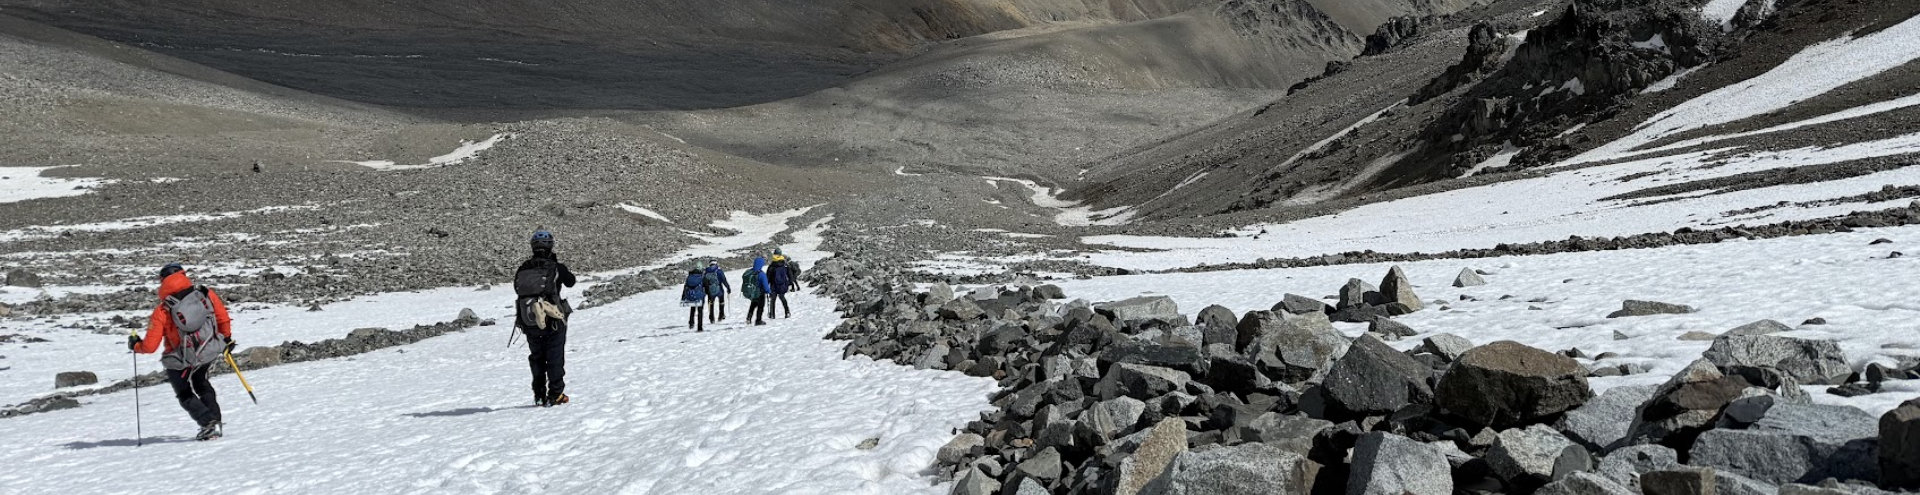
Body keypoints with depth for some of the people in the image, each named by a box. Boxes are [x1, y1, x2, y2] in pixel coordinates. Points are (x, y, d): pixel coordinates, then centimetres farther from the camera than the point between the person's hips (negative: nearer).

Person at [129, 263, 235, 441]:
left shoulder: (162, 312, -14)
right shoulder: (206, 294, -9)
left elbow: (150, 346, -11)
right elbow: (223, 319, 1)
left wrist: (135, 345, 12)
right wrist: (227, 338, 19)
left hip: (181, 363, -3)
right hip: (210, 353, 4)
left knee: (186, 395, 18)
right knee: (201, 384, 30)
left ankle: (209, 423, -3)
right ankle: (215, 421, 22)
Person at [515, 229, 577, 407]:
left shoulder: (523, 268, -2)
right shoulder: (555, 267, -11)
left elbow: (517, 288, 11)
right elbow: (571, 281, 6)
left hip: (529, 323, 3)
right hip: (553, 321, -3)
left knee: (536, 358, 17)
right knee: (555, 357, 8)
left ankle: (539, 395, 20)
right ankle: (555, 395, 6)